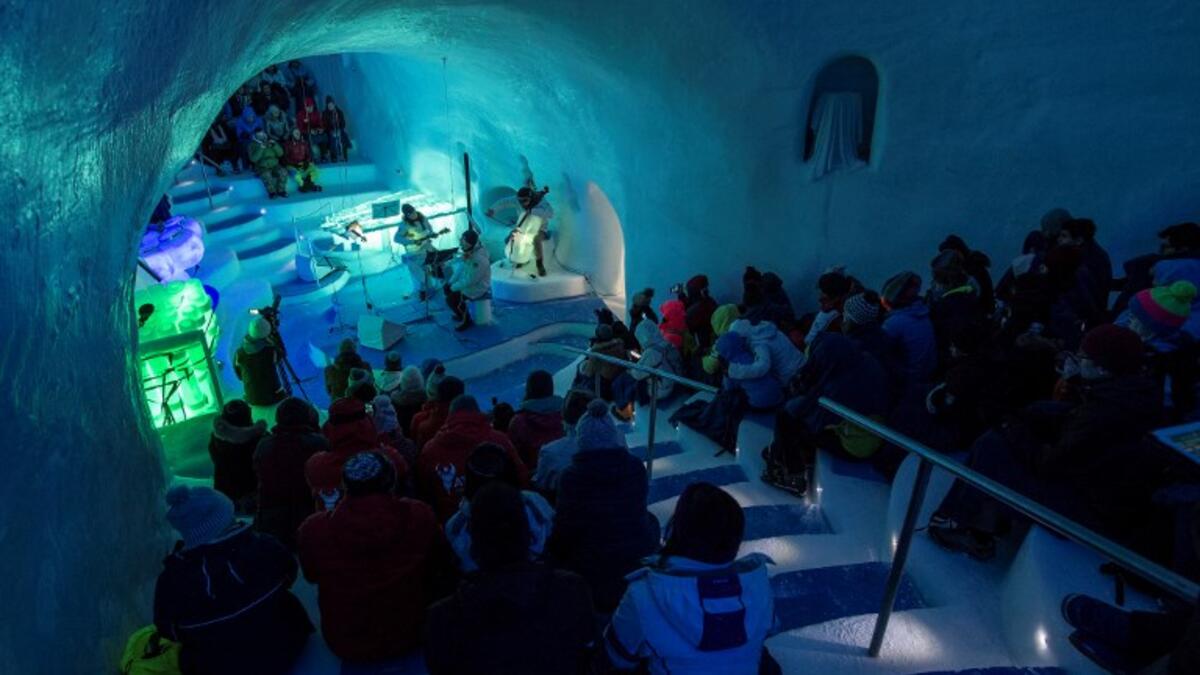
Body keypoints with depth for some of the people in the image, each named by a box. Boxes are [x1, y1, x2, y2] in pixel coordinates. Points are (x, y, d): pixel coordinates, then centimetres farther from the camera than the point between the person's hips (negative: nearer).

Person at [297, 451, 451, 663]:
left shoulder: (313, 529, -22)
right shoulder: (420, 516, -23)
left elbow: (311, 576, 2)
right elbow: (442, 563, -1)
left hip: (345, 646, 1)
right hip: (409, 638, 0)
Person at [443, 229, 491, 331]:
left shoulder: (479, 260, -35)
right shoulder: (470, 251, -6)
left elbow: (470, 281, -29)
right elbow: (462, 267, 7)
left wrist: (454, 287, -17)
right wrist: (451, 281, 2)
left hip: (477, 287, -10)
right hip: (469, 280, 10)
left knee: (451, 299, -16)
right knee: (446, 288, 14)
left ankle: (467, 321, 6)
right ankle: (461, 313, 28)